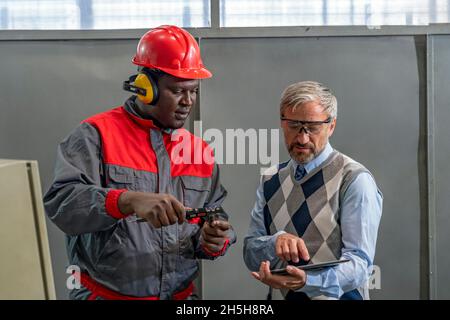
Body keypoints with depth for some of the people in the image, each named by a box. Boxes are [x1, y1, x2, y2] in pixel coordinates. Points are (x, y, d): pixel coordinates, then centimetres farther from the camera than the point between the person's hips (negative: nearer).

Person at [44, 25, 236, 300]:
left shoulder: (201, 152, 7)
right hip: (106, 293, -4)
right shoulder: (97, 135, -8)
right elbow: (60, 202, -21)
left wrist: (214, 241, -13)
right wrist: (129, 200, -36)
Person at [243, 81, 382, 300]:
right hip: (281, 298, 4)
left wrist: (306, 280, -27)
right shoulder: (270, 181, 8)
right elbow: (251, 256, 6)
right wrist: (276, 241, -14)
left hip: (335, 296, -4)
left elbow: (359, 262, -12)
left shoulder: (354, 180, -7)